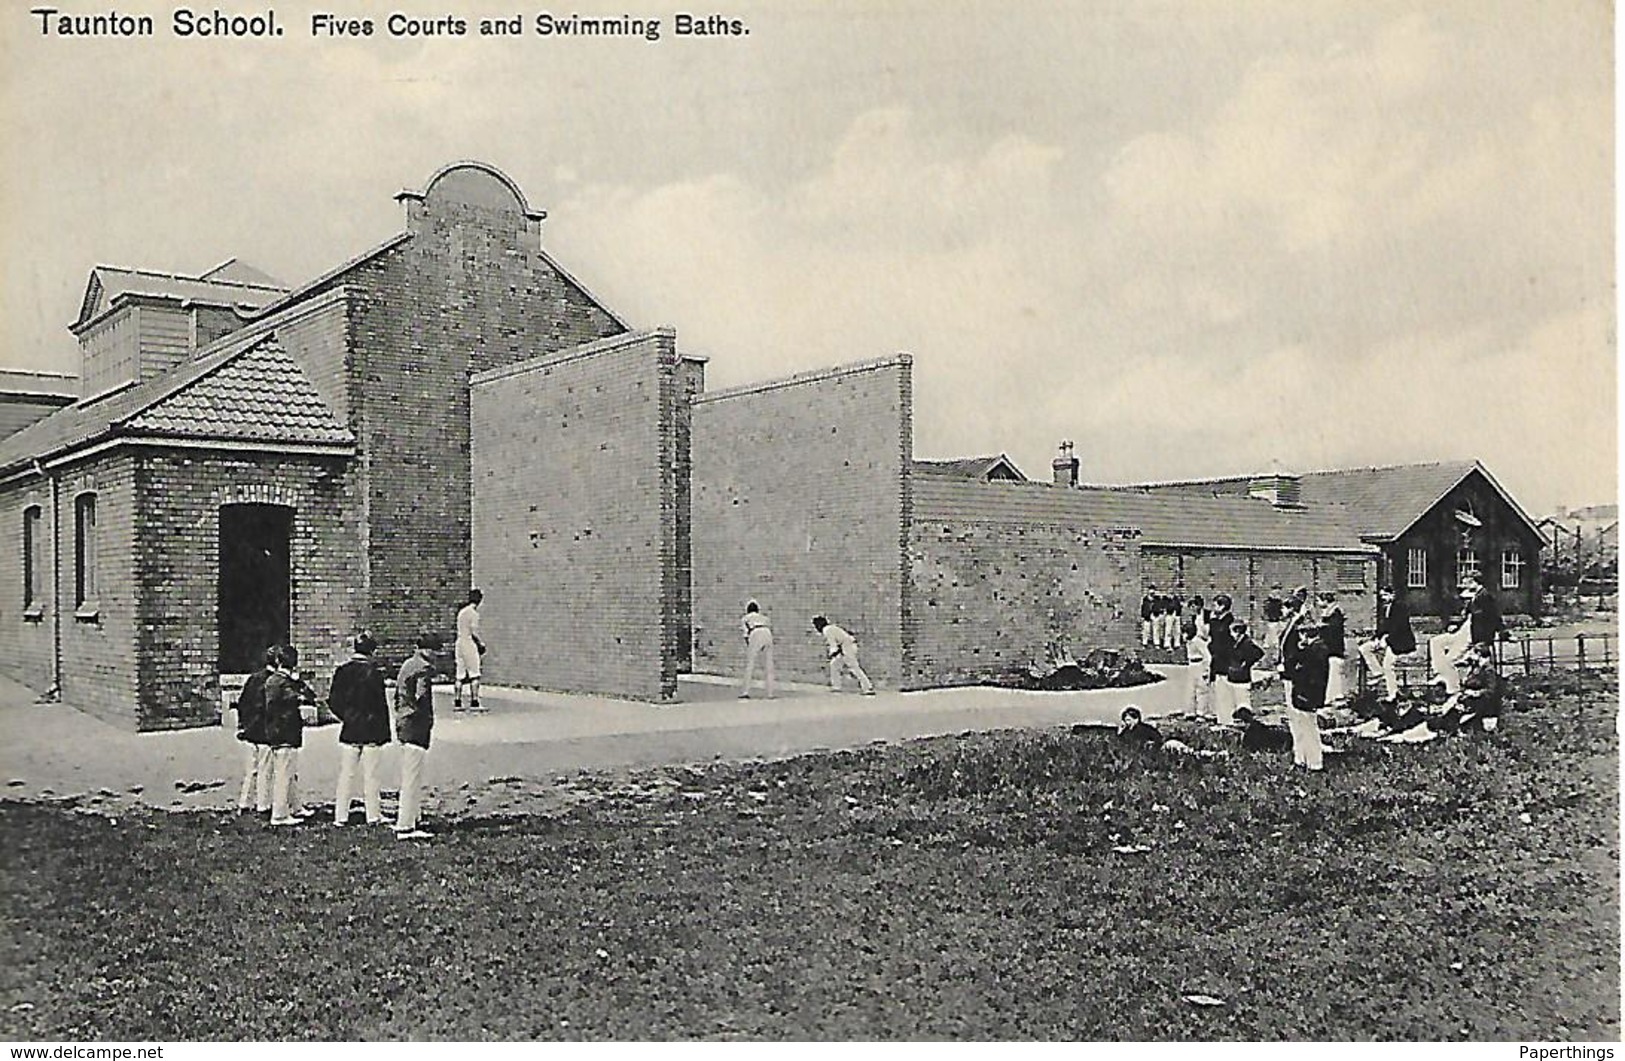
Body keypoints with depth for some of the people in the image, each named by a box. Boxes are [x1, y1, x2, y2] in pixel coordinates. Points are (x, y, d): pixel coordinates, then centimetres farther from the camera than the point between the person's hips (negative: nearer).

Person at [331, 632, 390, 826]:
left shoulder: (342, 670, 2)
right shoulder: (374, 672, -12)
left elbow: (333, 700, 4)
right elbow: (381, 703, -11)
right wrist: (385, 731, -5)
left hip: (349, 730, 4)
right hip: (372, 731, -4)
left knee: (345, 774, 9)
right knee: (370, 775, 2)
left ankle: (341, 815, 10)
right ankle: (373, 815, 7)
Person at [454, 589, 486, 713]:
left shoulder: (461, 611, 15)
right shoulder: (474, 613, -11)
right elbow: (474, 633, -16)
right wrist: (481, 644, -2)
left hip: (459, 643, 8)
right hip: (469, 644, -8)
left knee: (460, 676, 9)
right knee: (474, 675, -5)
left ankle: (457, 702, 8)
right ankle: (474, 703, -8)